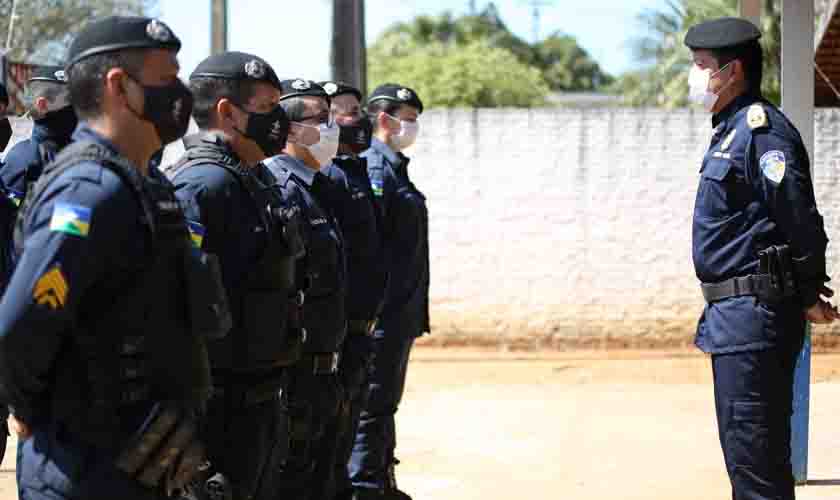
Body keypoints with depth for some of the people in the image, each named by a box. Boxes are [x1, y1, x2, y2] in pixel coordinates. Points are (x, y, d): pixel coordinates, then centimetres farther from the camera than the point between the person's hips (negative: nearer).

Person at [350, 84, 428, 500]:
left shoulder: (394, 167, 17)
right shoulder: (374, 169, -15)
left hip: (402, 314, 10)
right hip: (383, 311, -10)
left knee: (386, 403, 17)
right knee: (373, 406, -6)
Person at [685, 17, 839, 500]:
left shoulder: (762, 129, -15)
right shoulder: (732, 130, 16)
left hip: (752, 314, -10)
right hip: (736, 315, 10)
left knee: (752, 451, -7)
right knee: (745, 446, 16)